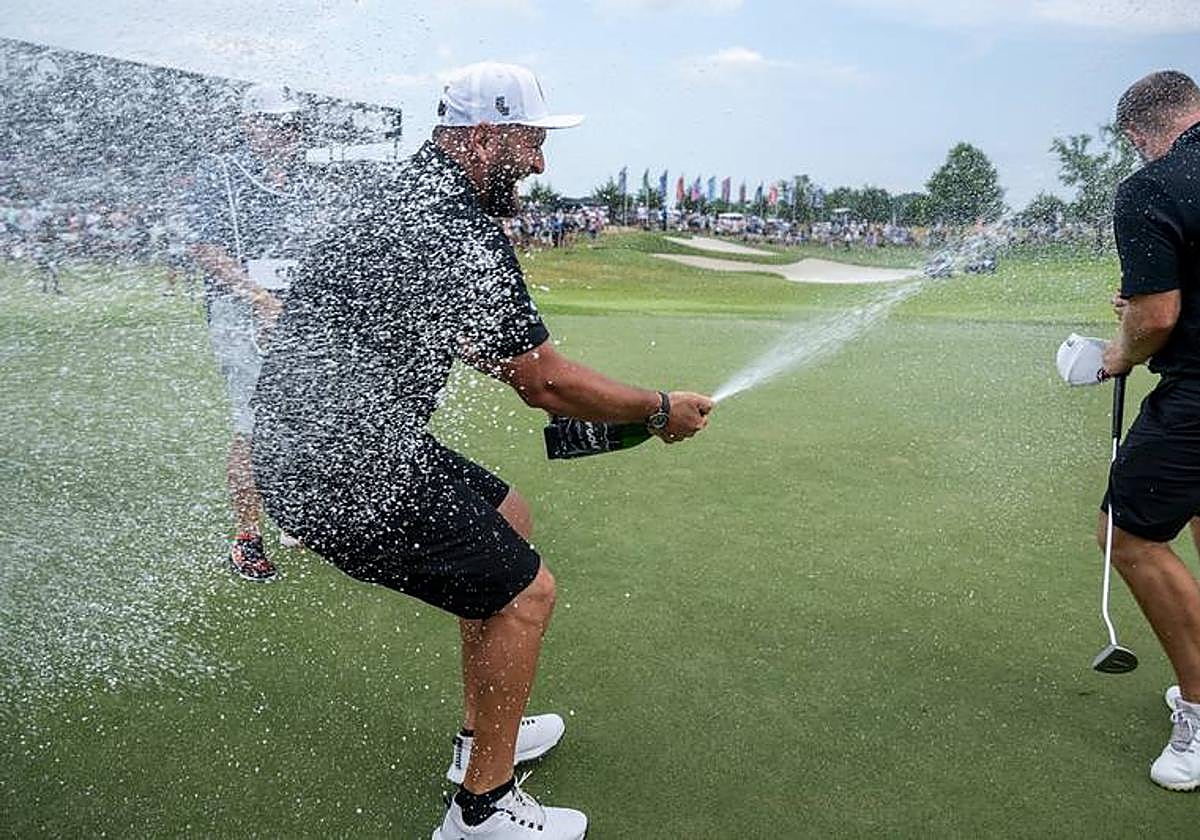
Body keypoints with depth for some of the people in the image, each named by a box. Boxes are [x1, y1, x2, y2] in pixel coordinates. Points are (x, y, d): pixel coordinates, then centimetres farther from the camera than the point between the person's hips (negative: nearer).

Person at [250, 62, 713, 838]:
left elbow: (469, 341, 24)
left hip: (307, 441, 10)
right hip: (347, 471, -10)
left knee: (509, 519, 23)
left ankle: (484, 737, 36)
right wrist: (660, 410, 1)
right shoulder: (464, 233, -18)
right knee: (524, 592, -2)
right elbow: (547, 382, -15)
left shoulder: (408, 199, 14)